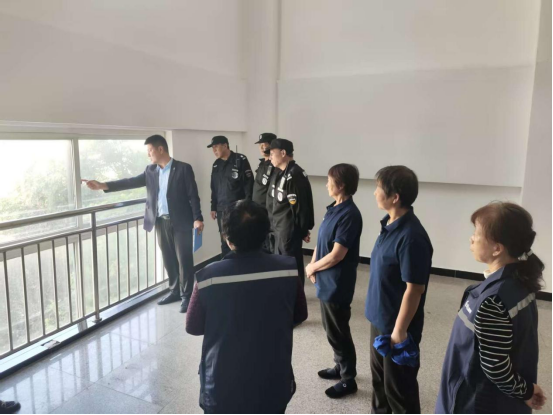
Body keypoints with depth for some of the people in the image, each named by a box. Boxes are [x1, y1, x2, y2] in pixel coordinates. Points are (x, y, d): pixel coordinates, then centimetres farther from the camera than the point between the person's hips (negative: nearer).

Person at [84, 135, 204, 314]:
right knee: (169, 259, 14)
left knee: (184, 260, 1)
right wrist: (103, 186, -3)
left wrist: (197, 218, -15)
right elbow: (132, 182, 5)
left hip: (180, 222, -6)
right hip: (161, 222, 6)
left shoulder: (183, 169, -7)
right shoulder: (151, 171, 10)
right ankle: (175, 292, 29)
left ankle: (186, 295, 13)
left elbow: (193, 195, -9)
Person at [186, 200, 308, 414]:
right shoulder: (288, 270, -17)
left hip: (223, 389, -1)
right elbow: (300, 315, -1)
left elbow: (193, 327, -6)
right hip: (273, 387, 2)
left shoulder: (209, 277, -22)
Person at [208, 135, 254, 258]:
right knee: (224, 242, 11)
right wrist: (213, 207, 14)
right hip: (221, 210, 6)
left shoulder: (240, 160, -6)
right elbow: (214, 188, 17)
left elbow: (249, 185, -10)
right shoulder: (216, 165, 12)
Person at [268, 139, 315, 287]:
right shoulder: (280, 174, 11)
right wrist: (274, 223, 16)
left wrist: (303, 230, -14)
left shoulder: (295, 175, -20)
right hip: (280, 228, 10)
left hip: (290, 230, -10)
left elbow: (301, 206, -19)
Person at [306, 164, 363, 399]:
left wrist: (312, 267, -9)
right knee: (331, 329, 22)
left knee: (338, 332, 6)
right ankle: (340, 367, 41)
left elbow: (336, 255, -24)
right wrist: (313, 266, -3)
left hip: (337, 284, -9)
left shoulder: (349, 215, -22)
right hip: (326, 281, 9)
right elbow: (321, 241, 11)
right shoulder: (334, 209, 6)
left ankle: (348, 380, 25)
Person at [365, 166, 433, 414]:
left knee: (399, 387, 12)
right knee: (379, 377, 26)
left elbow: (414, 289, -23)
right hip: (380, 319, 9)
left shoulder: (411, 237, -27)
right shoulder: (390, 225, 1)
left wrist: (399, 330, -17)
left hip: (397, 326, -8)